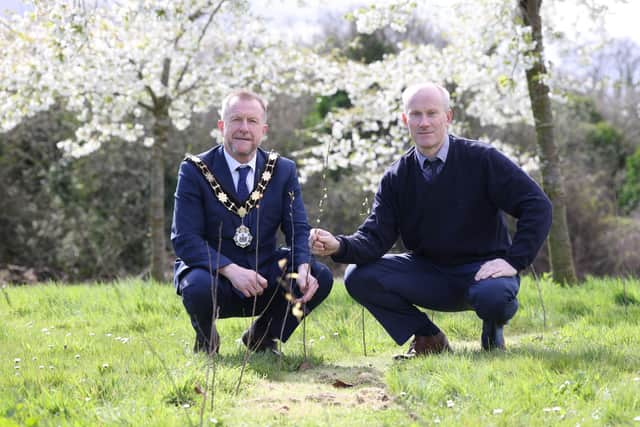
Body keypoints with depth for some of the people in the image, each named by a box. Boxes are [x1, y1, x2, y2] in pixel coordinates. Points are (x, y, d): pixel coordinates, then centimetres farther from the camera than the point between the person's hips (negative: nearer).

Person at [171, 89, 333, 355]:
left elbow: (298, 230, -2)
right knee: (199, 287, -37)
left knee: (321, 277, -20)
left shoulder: (283, 171, 4)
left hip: (264, 276, 4)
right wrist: (231, 270, -30)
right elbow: (184, 239, -14)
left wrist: (303, 269, -25)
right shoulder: (195, 171, -7)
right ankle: (206, 340, 1)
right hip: (213, 273, -3)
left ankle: (264, 337, 7)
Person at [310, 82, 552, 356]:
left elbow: (538, 206, -13)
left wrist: (513, 261, -23)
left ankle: (493, 329, 2)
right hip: (428, 275, 4)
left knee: (493, 295, -39)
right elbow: (375, 238, -7)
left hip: (481, 271, -4)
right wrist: (339, 246, -29)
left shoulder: (481, 159, -10)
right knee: (358, 276, -16)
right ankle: (428, 339, 3)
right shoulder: (396, 177, 1)